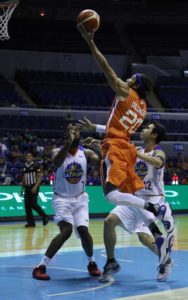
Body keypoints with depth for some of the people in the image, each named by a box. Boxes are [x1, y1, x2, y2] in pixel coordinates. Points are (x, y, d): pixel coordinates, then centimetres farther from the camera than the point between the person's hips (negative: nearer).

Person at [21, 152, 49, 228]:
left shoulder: (36, 166, -6)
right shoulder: (24, 167, 12)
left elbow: (40, 177, -11)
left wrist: (35, 186, -20)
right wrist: (22, 188, 15)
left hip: (34, 187, -6)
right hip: (27, 188, 6)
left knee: (33, 204, -13)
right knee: (27, 205, 1)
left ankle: (44, 216, 6)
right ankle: (31, 222, 7)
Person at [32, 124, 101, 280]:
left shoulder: (86, 152, -2)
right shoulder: (58, 151, -11)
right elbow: (57, 162, -36)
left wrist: (96, 147, -32)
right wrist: (69, 142, -47)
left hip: (80, 198, 3)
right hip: (62, 199, -3)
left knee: (83, 230, -11)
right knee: (66, 231, -22)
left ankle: (92, 263, 16)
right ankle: (41, 267, -17)